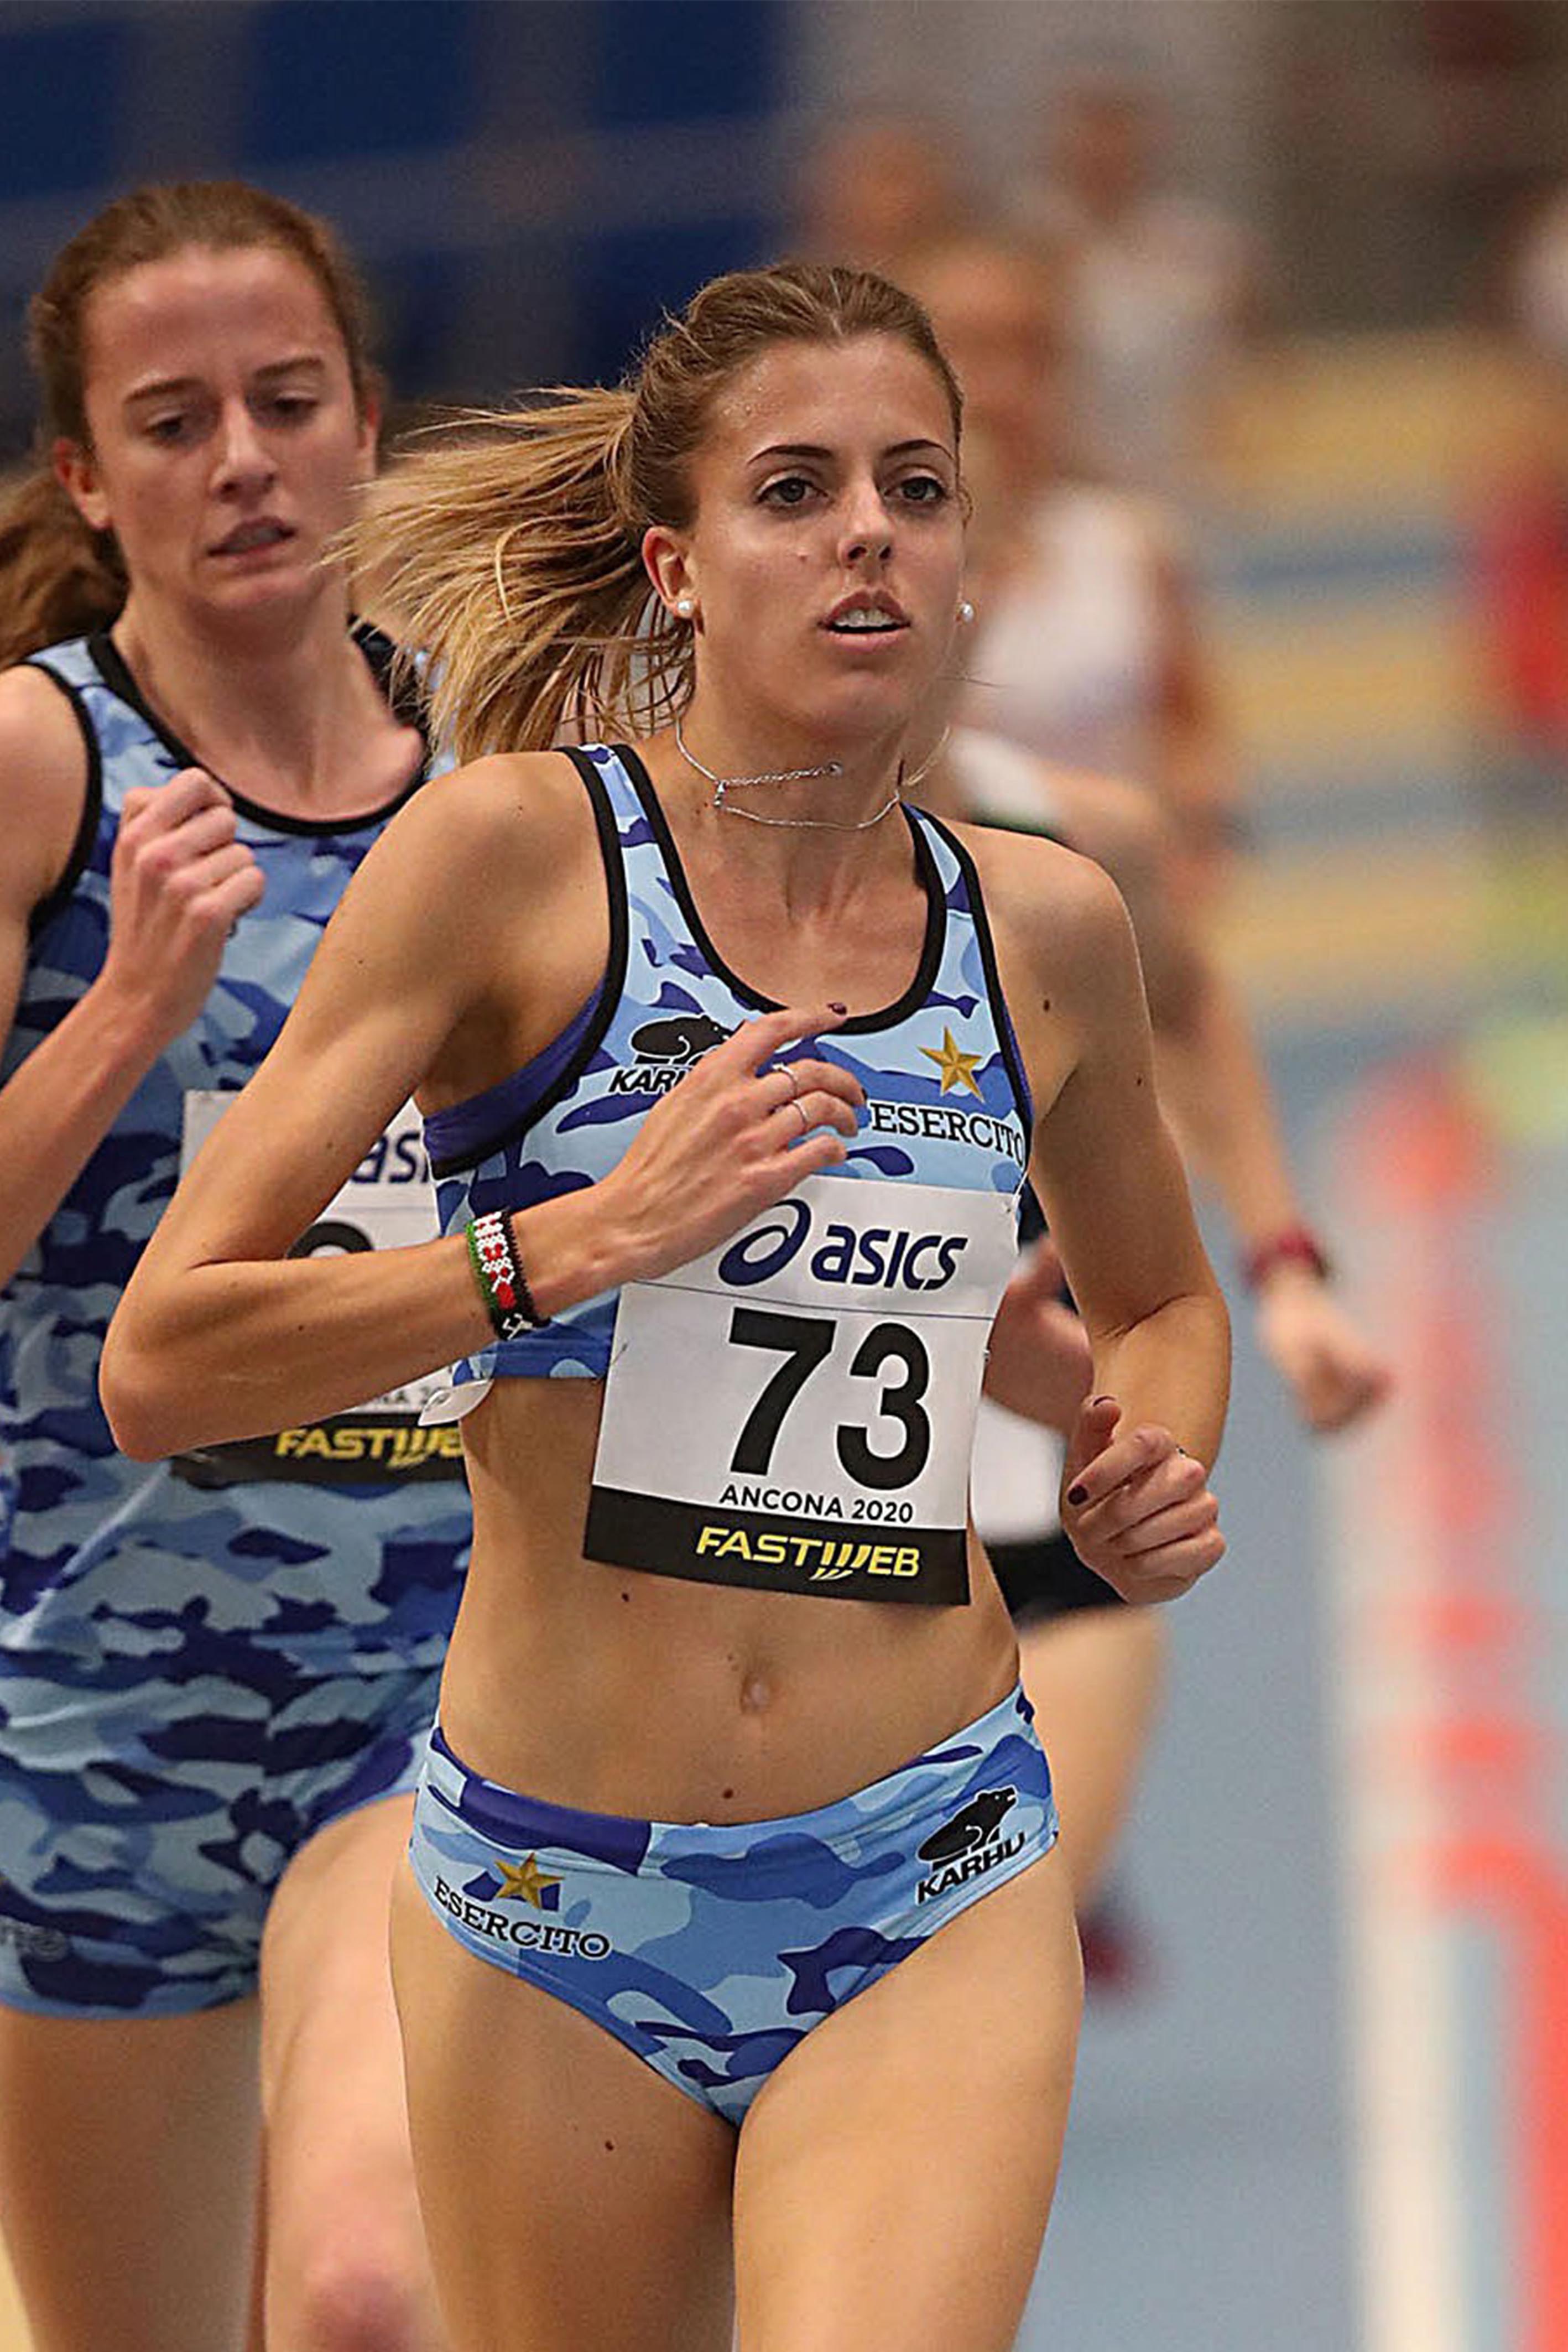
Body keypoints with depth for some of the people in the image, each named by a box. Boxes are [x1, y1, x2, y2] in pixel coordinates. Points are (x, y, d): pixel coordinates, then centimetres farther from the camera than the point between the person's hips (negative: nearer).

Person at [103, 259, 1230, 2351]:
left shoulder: (1045, 928, 6)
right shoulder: (516, 854, -6)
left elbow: (1161, 1295, 27)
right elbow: (162, 1362, -11)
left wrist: (1157, 1464, 6)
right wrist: (596, 1236, -18)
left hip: (933, 1915, 1)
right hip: (554, 1907, -1)